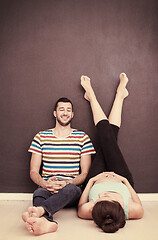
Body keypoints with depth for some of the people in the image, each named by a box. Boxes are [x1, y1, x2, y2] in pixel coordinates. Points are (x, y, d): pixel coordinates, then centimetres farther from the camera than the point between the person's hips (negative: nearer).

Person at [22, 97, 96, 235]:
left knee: (70, 189, -37)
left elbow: (84, 173, 6)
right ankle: (47, 221, -63)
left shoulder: (82, 137, 10)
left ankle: (39, 211, -60)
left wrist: (67, 183, -15)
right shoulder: (41, 137, 12)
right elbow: (33, 172, 9)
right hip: (47, 189, 1)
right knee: (38, 193, -35)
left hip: (72, 189, 0)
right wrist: (45, 184, -15)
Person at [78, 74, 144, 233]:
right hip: (123, 182, 0)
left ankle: (91, 96, 31)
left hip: (96, 180, 0)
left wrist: (90, 181, -20)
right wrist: (126, 181, -18)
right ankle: (119, 95, 29)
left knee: (107, 137, 4)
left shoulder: (88, 211, -44)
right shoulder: (132, 211, -43)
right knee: (109, 138, 1)